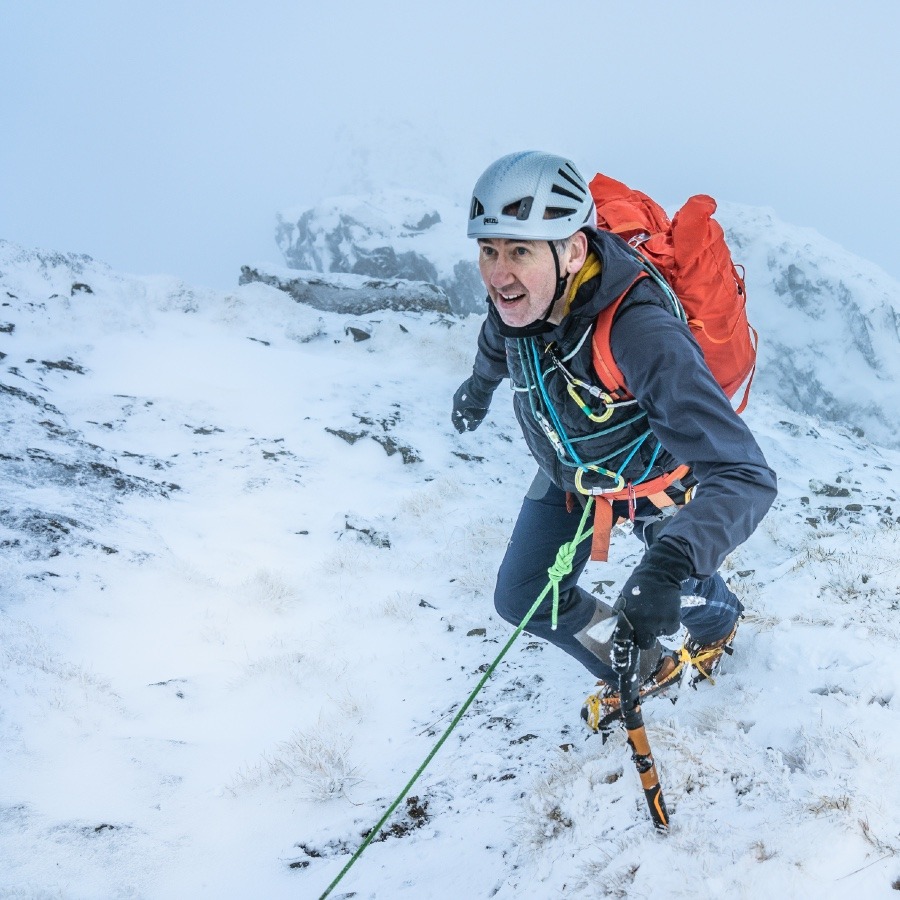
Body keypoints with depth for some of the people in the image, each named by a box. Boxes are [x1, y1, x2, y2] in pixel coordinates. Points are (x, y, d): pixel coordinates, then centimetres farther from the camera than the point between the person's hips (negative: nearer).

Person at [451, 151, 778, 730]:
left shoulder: (643, 335, -48)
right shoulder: (518, 296, -28)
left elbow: (745, 477, -51)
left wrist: (671, 565, -68)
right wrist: (478, 389, 25)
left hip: (660, 478, -4)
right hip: (570, 472, 4)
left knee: (685, 596, 22)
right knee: (524, 599, 6)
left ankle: (720, 623, 62)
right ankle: (639, 671, 34)